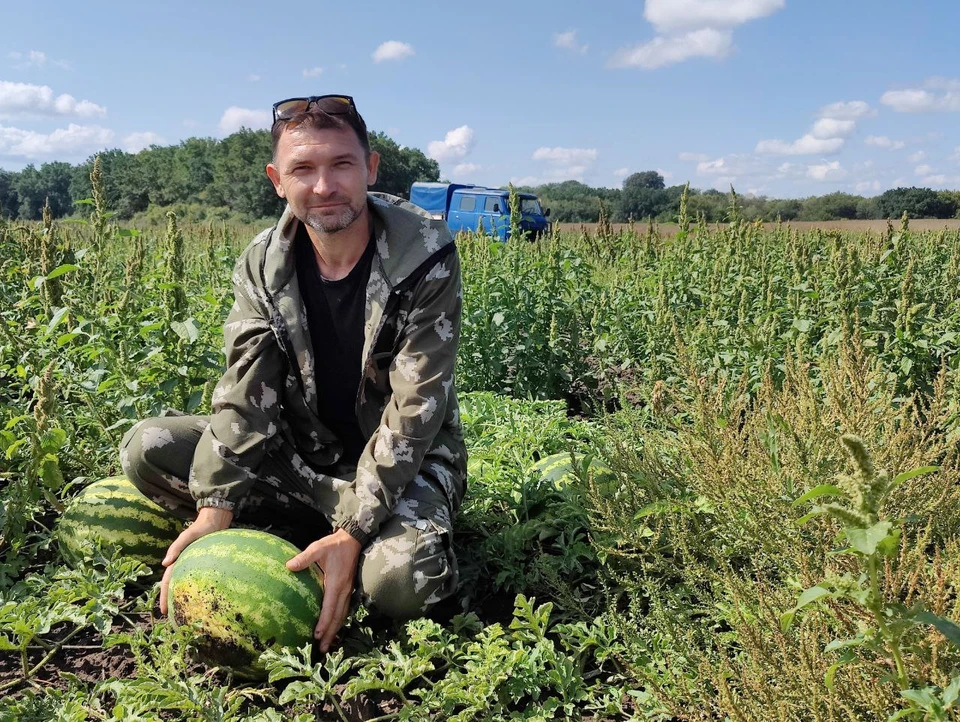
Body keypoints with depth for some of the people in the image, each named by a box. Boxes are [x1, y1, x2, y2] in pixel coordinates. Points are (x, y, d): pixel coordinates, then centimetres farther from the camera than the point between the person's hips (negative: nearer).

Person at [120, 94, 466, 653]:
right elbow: (246, 391, -11)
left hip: (403, 461, -4)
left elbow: (415, 408, -22)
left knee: (400, 580, -35)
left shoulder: (426, 256, -19)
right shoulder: (264, 263, -4)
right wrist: (216, 508, -26)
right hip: (300, 455, 5)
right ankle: (307, 538, -5)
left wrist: (353, 532, -29)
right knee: (147, 448, -12)